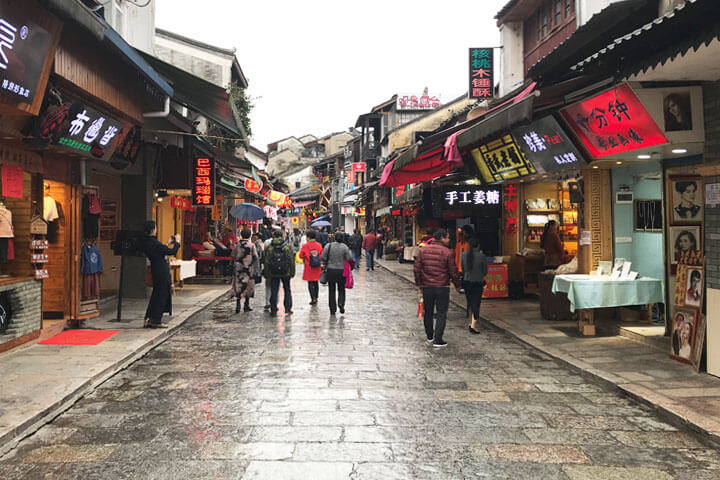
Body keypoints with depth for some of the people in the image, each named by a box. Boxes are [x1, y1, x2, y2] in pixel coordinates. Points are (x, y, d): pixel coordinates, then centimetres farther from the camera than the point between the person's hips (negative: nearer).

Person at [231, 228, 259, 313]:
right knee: (248, 286, 8)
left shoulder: (237, 245, 2)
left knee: (238, 286, 7)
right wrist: (256, 269, 1)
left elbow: (233, 257, 8)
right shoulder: (251, 245, -5)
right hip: (248, 268, -2)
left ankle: (238, 305, -3)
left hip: (238, 269, 2)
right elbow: (256, 258, -6)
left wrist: (233, 268, 18)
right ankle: (246, 305, 11)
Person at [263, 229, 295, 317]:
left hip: (273, 274, 0)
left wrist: (266, 274, 6)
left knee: (274, 292, 7)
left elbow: (266, 262, -2)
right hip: (286, 273, 0)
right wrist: (292, 272, 5)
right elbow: (292, 261, -3)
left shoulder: (269, 248, -4)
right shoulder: (287, 247, -4)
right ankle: (288, 309, 12)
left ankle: (273, 310, 6)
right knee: (287, 290, 14)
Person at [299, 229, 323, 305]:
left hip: (309, 267, -3)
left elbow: (301, 256, -3)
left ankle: (313, 298, -6)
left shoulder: (305, 246, -11)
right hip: (317, 267, 4)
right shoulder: (319, 245, -2)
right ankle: (316, 298, 22)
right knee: (316, 282, 15)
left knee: (310, 283, 2)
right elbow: (322, 255, 4)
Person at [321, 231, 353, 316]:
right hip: (341, 271, -1)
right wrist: (349, 252, 10)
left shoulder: (328, 246, -5)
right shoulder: (344, 247, -8)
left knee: (331, 290, 10)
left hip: (330, 270, 1)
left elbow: (323, 258, -4)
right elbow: (350, 259, -9)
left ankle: (333, 309, 12)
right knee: (341, 289, 14)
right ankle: (341, 303, -11)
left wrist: (325, 265, 12)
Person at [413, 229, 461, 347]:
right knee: (441, 314, 3)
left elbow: (416, 269, 3)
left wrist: (419, 284, 12)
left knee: (428, 312, 18)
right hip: (442, 287, -4)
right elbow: (453, 272, -7)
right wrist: (457, 285, 8)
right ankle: (438, 340, -2)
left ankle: (429, 336, 31)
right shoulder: (447, 252, -10)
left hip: (426, 286, 4)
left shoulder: (423, 250, 1)